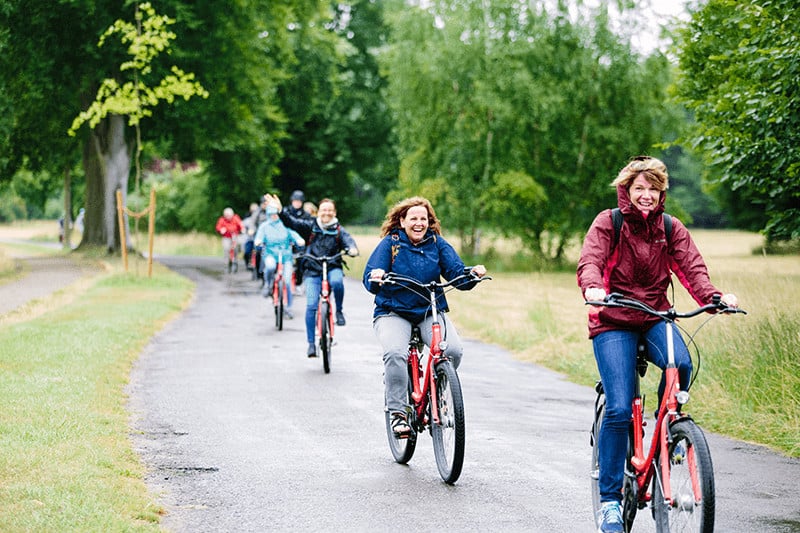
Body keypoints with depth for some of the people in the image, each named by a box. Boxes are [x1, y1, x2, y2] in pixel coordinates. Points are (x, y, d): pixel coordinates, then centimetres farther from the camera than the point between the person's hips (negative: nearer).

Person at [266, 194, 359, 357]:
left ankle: (339, 311, -7)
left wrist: (352, 249, -35)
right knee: (311, 306, -11)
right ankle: (311, 343, -3)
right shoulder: (310, 226, 7)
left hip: (332, 268, 0)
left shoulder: (339, 230, 6)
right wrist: (280, 211, -20)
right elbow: (292, 222, -3)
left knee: (337, 282, -35)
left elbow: (348, 240, -11)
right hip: (312, 271, 0)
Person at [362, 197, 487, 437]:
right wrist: (376, 279, -36)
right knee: (395, 353, -32)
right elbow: (370, 276, -12)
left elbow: (456, 272, -5)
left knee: (453, 350, -25)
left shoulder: (438, 244, 5)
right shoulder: (390, 243, -2)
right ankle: (398, 412, -18)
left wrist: (472, 274, -27)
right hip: (393, 313, -2)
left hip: (431, 312, 2)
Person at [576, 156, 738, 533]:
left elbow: (691, 267, -7)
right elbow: (590, 262, -18)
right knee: (619, 409, -16)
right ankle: (610, 498, -3)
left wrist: (713, 296, -28)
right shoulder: (608, 223, -3)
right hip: (613, 322, -2)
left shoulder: (671, 229, 5)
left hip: (655, 318, 2)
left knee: (681, 364, -32)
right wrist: (593, 288, -41)